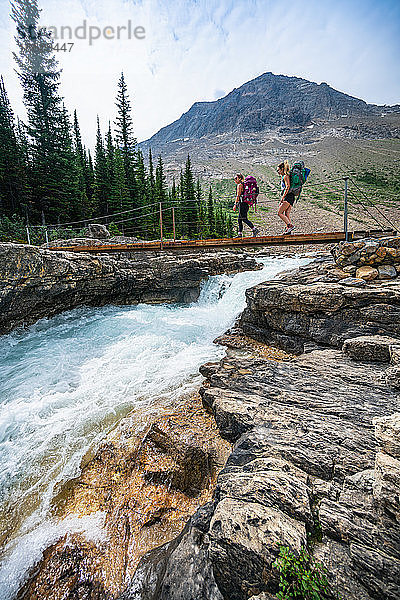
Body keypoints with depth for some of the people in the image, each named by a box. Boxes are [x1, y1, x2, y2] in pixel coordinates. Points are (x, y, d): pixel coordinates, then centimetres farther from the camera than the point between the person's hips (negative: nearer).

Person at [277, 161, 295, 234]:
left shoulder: (285, 176, -7)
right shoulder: (283, 177, 21)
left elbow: (288, 187, -18)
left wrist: (283, 197, -21)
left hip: (288, 197, -10)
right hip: (290, 198, 10)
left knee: (280, 213, -11)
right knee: (286, 215, 5)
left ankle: (290, 225, -13)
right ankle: (288, 230, 4)